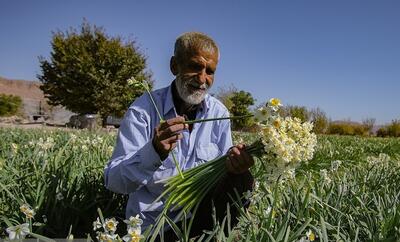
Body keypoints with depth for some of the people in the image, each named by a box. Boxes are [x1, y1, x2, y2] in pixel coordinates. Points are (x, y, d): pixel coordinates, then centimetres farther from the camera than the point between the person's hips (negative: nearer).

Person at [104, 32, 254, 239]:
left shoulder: (219, 113, -2)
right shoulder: (143, 109, -14)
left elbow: (221, 170, 0)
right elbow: (114, 181, -17)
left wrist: (234, 165, -24)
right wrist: (154, 152, -35)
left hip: (201, 211, 4)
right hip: (151, 225, -3)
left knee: (241, 180, -17)